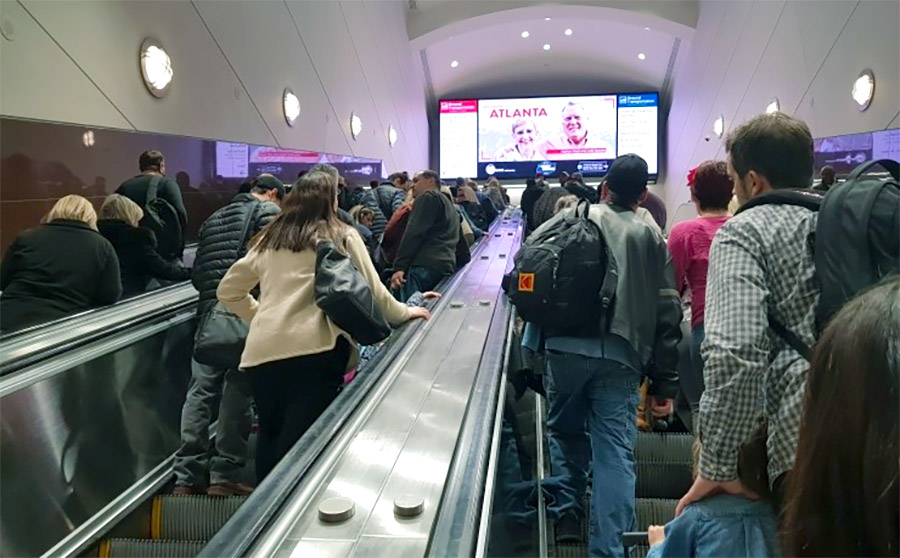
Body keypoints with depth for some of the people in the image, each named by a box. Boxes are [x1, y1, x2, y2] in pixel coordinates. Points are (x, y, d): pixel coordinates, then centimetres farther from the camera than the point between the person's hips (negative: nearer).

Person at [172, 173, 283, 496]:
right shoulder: (268, 212, 5)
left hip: (208, 312, 6)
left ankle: (187, 477, 9)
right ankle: (225, 476, 2)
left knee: (200, 391, 6)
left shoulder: (213, 219, 25)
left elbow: (197, 273, 22)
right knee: (237, 390, -1)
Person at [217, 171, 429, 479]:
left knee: (270, 435, 19)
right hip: (312, 350, -5)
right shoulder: (343, 237, 7)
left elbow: (228, 290, 24)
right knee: (298, 445, -4)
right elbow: (371, 291, 7)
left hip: (262, 352, 5)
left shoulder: (268, 240, 19)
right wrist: (403, 312, 22)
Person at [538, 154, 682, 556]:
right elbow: (667, 313, 8)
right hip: (620, 354, 0)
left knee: (564, 430, 23)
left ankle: (566, 513, 24)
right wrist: (664, 383, 11)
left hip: (565, 345, 0)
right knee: (615, 452, 2)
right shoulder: (652, 238, 12)